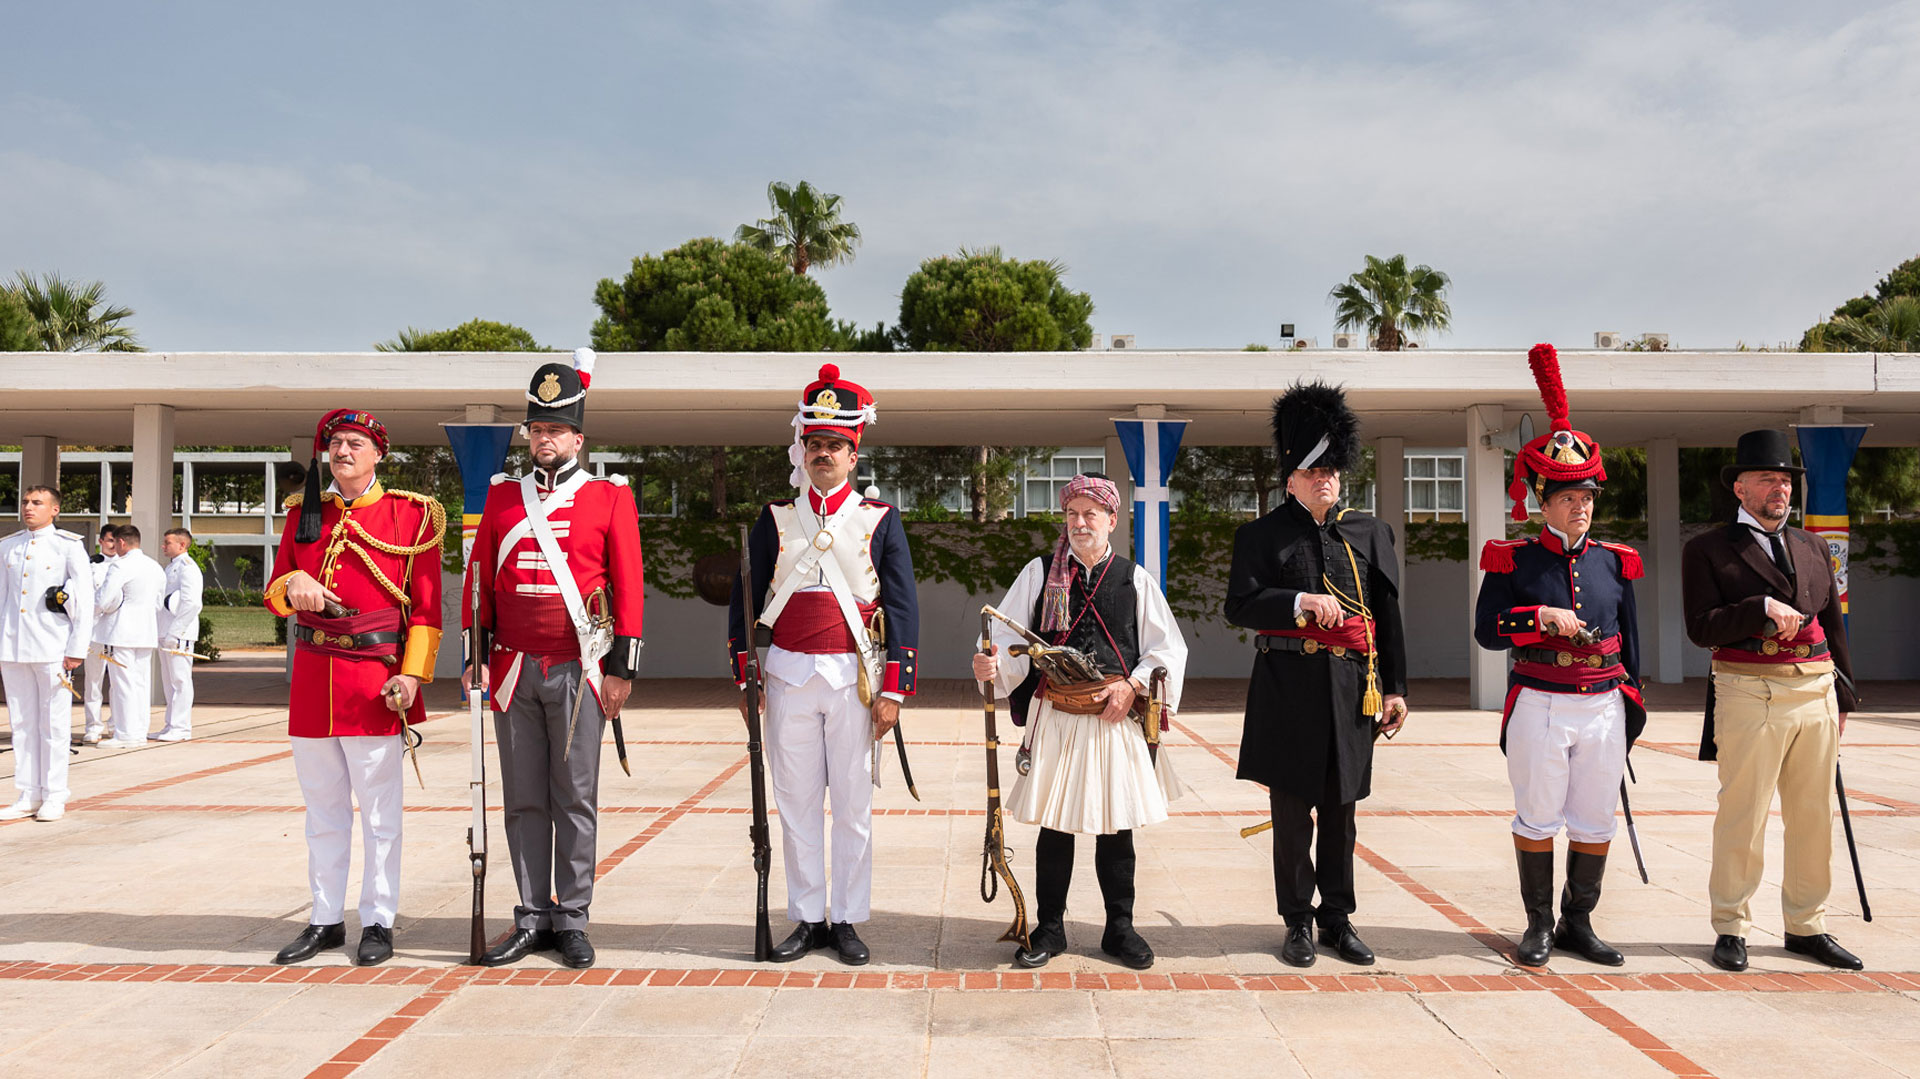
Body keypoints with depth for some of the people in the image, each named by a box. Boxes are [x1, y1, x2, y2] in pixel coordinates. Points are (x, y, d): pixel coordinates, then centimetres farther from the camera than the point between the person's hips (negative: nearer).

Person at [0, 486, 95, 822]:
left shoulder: (69, 546, 0)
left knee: (53, 724, -1)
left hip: (52, 648, -4)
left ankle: (54, 797, 7)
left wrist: (77, 650, -7)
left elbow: (85, 601, -2)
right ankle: (28, 796, 13)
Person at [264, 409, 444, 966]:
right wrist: (294, 585, -11)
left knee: (379, 811, 3)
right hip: (312, 676, 4)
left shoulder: (411, 514, -1)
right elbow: (274, 595, 12)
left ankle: (379, 922, 13)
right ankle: (325, 920, 22)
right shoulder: (303, 513, 11)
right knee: (323, 810, 12)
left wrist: (412, 673, -12)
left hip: (376, 679, -4)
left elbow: (426, 607, -3)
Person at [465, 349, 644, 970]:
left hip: (579, 672, -3)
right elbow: (479, 581, 13)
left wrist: (621, 668, -5)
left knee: (575, 799, 3)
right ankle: (533, 919, 17)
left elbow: (628, 587, -1)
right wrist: (476, 658, 7)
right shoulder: (502, 497, 11)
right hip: (513, 671, 3)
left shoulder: (611, 497, 2)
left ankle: (573, 920, 12)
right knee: (523, 801, 8)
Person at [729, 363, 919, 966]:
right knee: (796, 803, 7)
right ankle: (808, 920, 18)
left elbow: (904, 607, -1)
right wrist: (744, 678, 3)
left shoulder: (880, 521, 2)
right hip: (789, 677, 2)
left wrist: (894, 689, -7)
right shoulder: (775, 520, 7)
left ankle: (847, 921, 15)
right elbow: (745, 601, 9)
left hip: (854, 679, -2)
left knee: (854, 805, 4)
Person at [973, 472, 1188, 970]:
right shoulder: (1039, 573, 5)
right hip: (1055, 719, 0)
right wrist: (991, 664, -21)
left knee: (1117, 825, 9)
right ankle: (1049, 928, 20)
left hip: (1117, 719, 1)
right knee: (1054, 826, 5)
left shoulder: (1134, 578, 6)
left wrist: (1133, 685, -6)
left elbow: (1168, 647, 7)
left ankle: (1120, 928, 23)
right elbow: (1010, 635, -1)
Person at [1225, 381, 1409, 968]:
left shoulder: (1370, 533, 11)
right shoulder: (1261, 536, 3)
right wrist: (1302, 603, -19)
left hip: (1351, 691, 3)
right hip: (1288, 692, -2)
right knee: (1292, 810, 3)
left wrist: (1394, 689, 5)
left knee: (1341, 809, 10)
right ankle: (1299, 923, 14)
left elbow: (1389, 616, 9)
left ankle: (1338, 919, 21)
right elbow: (1239, 607, -6)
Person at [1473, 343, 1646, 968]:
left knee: (1596, 822, 9)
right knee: (1537, 820, 4)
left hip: (1603, 707, 4)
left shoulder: (1614, 562, 7)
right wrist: (1543, 618, -19)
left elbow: (1629, 639, 12)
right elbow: (1487, 630, -6)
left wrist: (1630, 706, 10)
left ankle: (1579, 924, 24)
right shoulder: (1515, 561, -3)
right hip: (1540, 708, -3)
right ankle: (1539, 926, 17)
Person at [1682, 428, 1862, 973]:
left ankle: (1807, 927, 22)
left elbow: (1833, 624, 19)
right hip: (1750, 696, -5)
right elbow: (1702, 627, -8)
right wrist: (1763, 608, -18)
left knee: (1814, 817, 9)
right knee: (1742, 817, -2)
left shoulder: (1813, 548, 17)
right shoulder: (1709, 550, 1)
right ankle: (1730, 928, 9)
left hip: (1816, 695, 5)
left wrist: (1842, 696, 15)